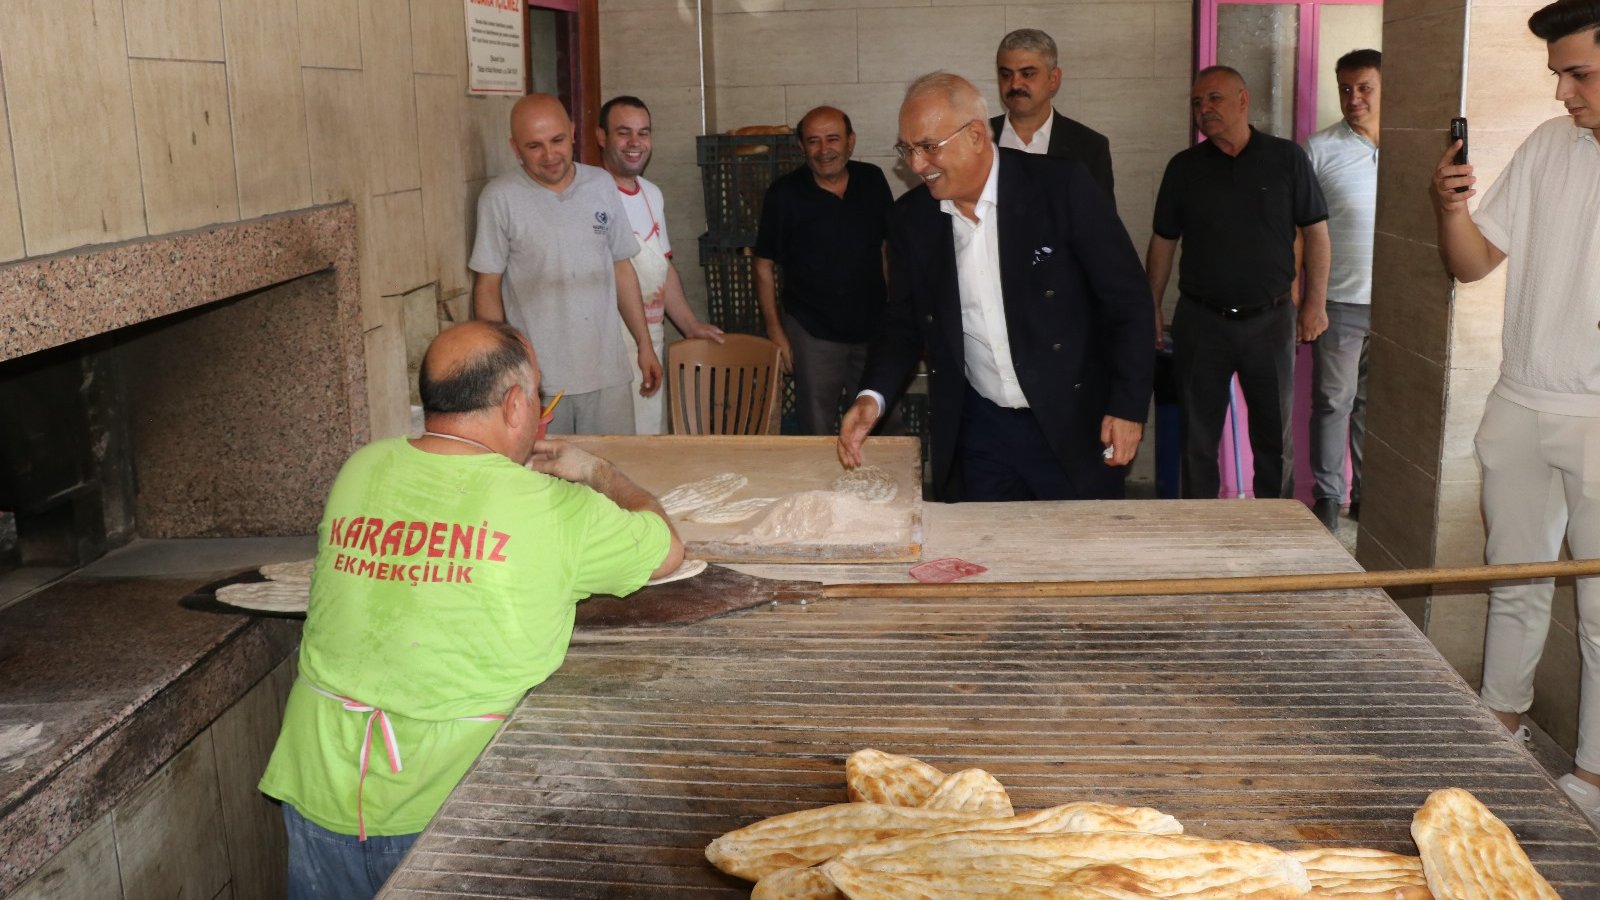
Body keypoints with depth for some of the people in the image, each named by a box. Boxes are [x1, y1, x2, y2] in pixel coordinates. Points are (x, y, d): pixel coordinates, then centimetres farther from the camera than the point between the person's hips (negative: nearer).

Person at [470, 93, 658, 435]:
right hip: (536, 381, -3)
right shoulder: (499, 198, -6)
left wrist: (644, 345, 11)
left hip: (607, 372, 3)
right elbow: (488, 286, -3)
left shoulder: (602, 185, 7)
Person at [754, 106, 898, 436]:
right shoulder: (784, 194, -9)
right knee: (817, 434, 2)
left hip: (873, 328, 4)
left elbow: (889, 247, 11)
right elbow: (765, 265, -4)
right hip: (814, 333, -3)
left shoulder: (872, 180, 0)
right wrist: (775, 331, -7)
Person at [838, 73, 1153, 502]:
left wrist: (1128, 406, -11)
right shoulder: (911, 218, 1)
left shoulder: (1062, 187, -12)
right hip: (977, 431, 3)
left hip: (1074, 424, -3)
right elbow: (906, 322, 10)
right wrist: (872, 396, -7)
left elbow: (1127, 299, -8)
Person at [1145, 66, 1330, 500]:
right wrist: (1152, 307, 5)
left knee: (1275, 433, 8)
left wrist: (1315, 302, -4)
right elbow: (1163, 241, 8)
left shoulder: (1286, 158, -1)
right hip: (1200, 319, 1)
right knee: (1197, 435, 6)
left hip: (1270, 318, -1)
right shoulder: (1184, 167, 3)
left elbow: (1315, 232, 2)